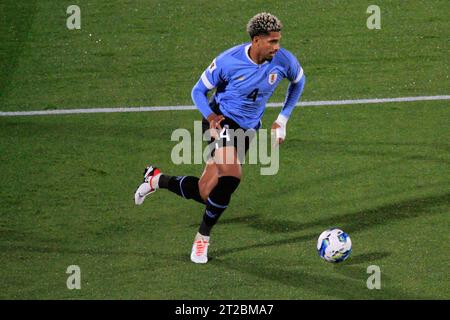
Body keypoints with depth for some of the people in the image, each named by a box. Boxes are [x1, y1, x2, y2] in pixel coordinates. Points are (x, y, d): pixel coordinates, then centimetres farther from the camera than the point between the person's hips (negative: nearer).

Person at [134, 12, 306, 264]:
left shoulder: (284, 61, -11)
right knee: (231, 177, -30)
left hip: (248, 129, 5)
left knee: (206, 194, -3)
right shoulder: (228, 61, -18)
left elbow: (298, 82, 13)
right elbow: (199, 91, -4)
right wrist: (210, 116, -24)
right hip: (222, 120, -5)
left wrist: (282, 120, 8)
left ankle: (157, 179, 26)